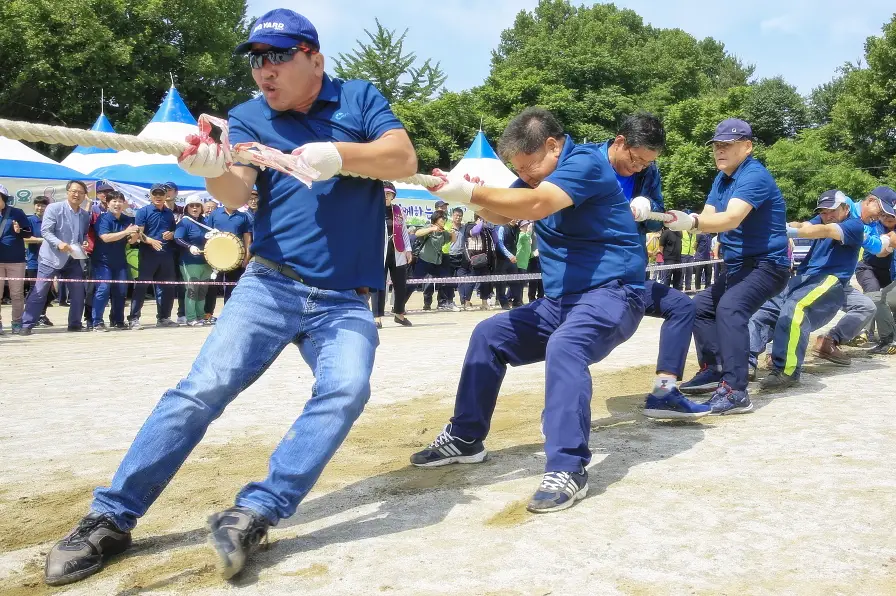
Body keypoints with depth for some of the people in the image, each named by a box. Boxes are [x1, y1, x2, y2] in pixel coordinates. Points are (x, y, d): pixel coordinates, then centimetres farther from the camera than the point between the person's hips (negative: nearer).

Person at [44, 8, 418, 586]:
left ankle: (253, 516, -22)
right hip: (270, 286, 1)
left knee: (346, 390, -26)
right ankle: (111, 518, -2)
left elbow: (405, 159, -9)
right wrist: (212, 169, -34)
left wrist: (338, 154, -26)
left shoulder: (360, 97, 6)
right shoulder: (247, 117, 7)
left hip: (345, 300, 0)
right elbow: (237, 193, -10)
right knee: (203, 389, -11)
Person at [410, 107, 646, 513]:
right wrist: (471, 197, -14)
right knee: (488, 335, 7)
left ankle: (568, 469, -35)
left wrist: (469, 192, -31)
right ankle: (465, 438, 16)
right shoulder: (539, 173, 12)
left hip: (611, 293, -9)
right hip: (560, 301, 10)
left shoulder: (584, 162, -16)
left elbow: (534, 206, -31)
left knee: (564, 346, -37)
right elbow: (501, 214, 7)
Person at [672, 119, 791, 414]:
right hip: (737, 265, 11)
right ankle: (713, 370, 31)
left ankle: (735, 391, -37)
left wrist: (691, 222, -51)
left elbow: (732, 219, -36)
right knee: (701, 306, 19)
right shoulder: (722, 178, 10)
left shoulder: (754, 176, -20)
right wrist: (680, 220, -24)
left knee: (730, 308, -32)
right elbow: (708, 217, -3)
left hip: (767, 264, -10)